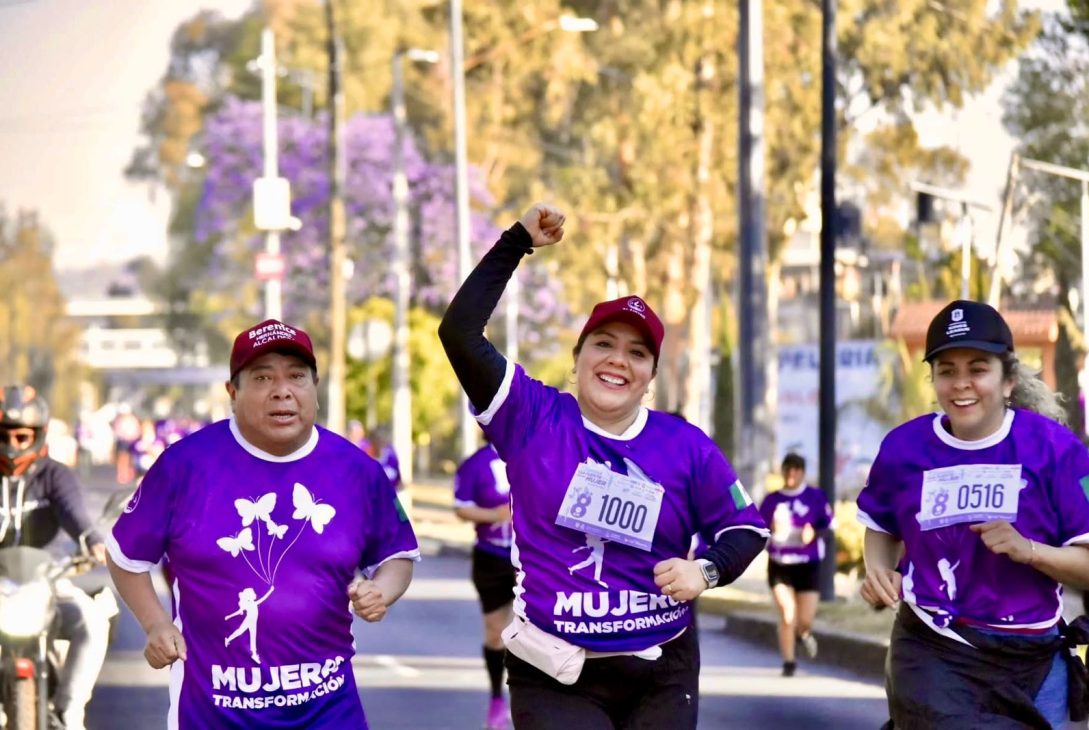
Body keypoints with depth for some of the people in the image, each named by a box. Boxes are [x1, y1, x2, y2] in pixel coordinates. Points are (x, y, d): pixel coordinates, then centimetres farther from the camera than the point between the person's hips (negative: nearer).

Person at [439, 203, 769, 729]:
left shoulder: (685, 445, -1)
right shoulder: (531, 417, -4)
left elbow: (745, 526, 9)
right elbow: (459, 332, -13)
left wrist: (707, 569, -12)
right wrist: (518, 242, -12)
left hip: (661, 677, 2)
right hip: (555, 679, -2)